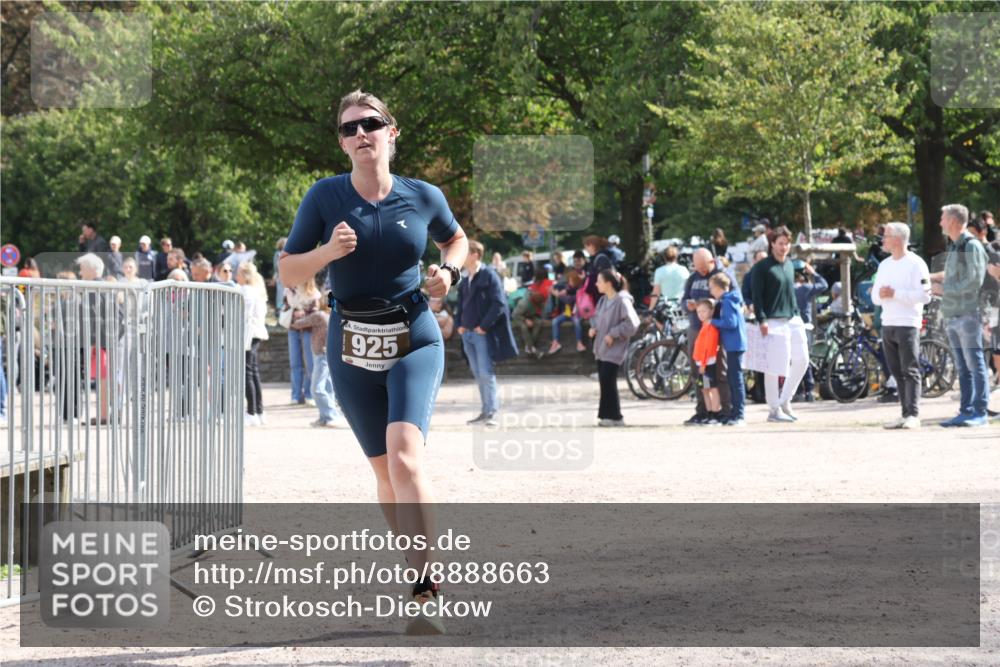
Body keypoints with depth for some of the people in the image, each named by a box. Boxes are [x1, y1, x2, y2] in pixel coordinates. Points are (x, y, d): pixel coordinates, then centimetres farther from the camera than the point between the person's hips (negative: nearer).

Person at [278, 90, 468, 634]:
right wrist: (329, 252, -18)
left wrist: (449, 272, -1)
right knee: (385, 470, 8)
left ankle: (422, 590, -27)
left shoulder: (424, 197, 0)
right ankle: (420, 571, 25)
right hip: (353, 348, 2)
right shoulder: (325, 197, -2)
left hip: (415, 341, -2)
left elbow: (456, 240, 21)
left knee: (404, 452, -22)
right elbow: (289, 273, 1)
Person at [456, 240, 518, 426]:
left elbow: (499, 304, -13)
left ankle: (492, 412, -7)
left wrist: (484, 326, -15)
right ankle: (486, 411, 15)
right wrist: (460, 324, 7)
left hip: (483, 333, -7)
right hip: (468, 333, 7)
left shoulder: (489, 275, -8)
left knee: (486, 373, -9)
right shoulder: (464, 281, 14)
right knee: (478, 375, 10)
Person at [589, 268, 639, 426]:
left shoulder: (622, 301, -15)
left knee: (608, 382, -10)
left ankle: (614, 416, -2)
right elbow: (596, 317, 27)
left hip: (614, 350, -8)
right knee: (604, 382, 8)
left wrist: (613, 334, -19)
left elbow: (632, 323, -21)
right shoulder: (603, 300, 11)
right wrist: (594, 327, 6)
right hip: (601, 349, 8)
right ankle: (606, 416, 14)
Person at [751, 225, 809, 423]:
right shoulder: (762, 267, -6)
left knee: (802, 360, 5)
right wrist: (762, 320, -17)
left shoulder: (789, 264, 16)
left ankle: (785, 401, 18)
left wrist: (797, 314, 19)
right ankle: (774, 410, 1)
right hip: (773, 322, -8)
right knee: (774, 366, -6)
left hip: (793, 320, 8)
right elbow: (756, 295, -10)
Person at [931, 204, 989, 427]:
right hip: (952, 316, 8)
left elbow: (974, 281, -17)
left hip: (968, 314, -8)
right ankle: (966, 411, 11)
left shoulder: (972, 246, -10)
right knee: (962, 367, 9)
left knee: (975, 365, -6)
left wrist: (944, 288, -14)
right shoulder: (953, 247, 16)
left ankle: (980, 412, -6)